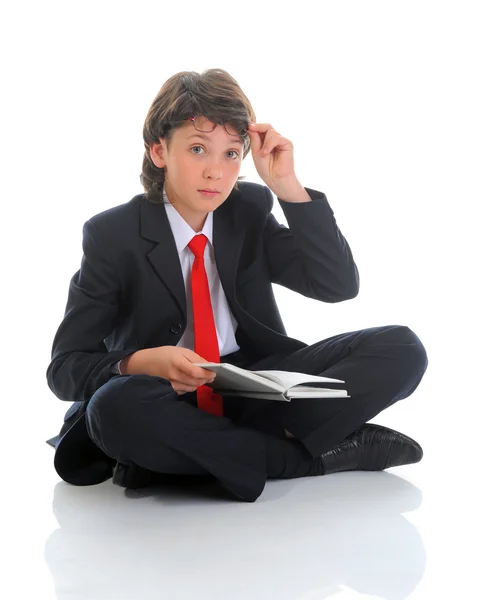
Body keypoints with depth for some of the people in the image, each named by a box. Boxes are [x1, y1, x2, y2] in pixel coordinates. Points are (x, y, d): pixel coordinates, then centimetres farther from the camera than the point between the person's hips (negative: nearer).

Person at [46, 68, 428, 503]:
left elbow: (339, 285, -3)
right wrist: (142, 363, -31)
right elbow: (65, 367, -8)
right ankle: (321, 454, -26)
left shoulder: (250, 210, 6)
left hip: (255, 386, 3)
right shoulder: (111, 234, -4)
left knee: (401, 348, -14)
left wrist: (286, 185, -11)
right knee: (115, 407, -40)